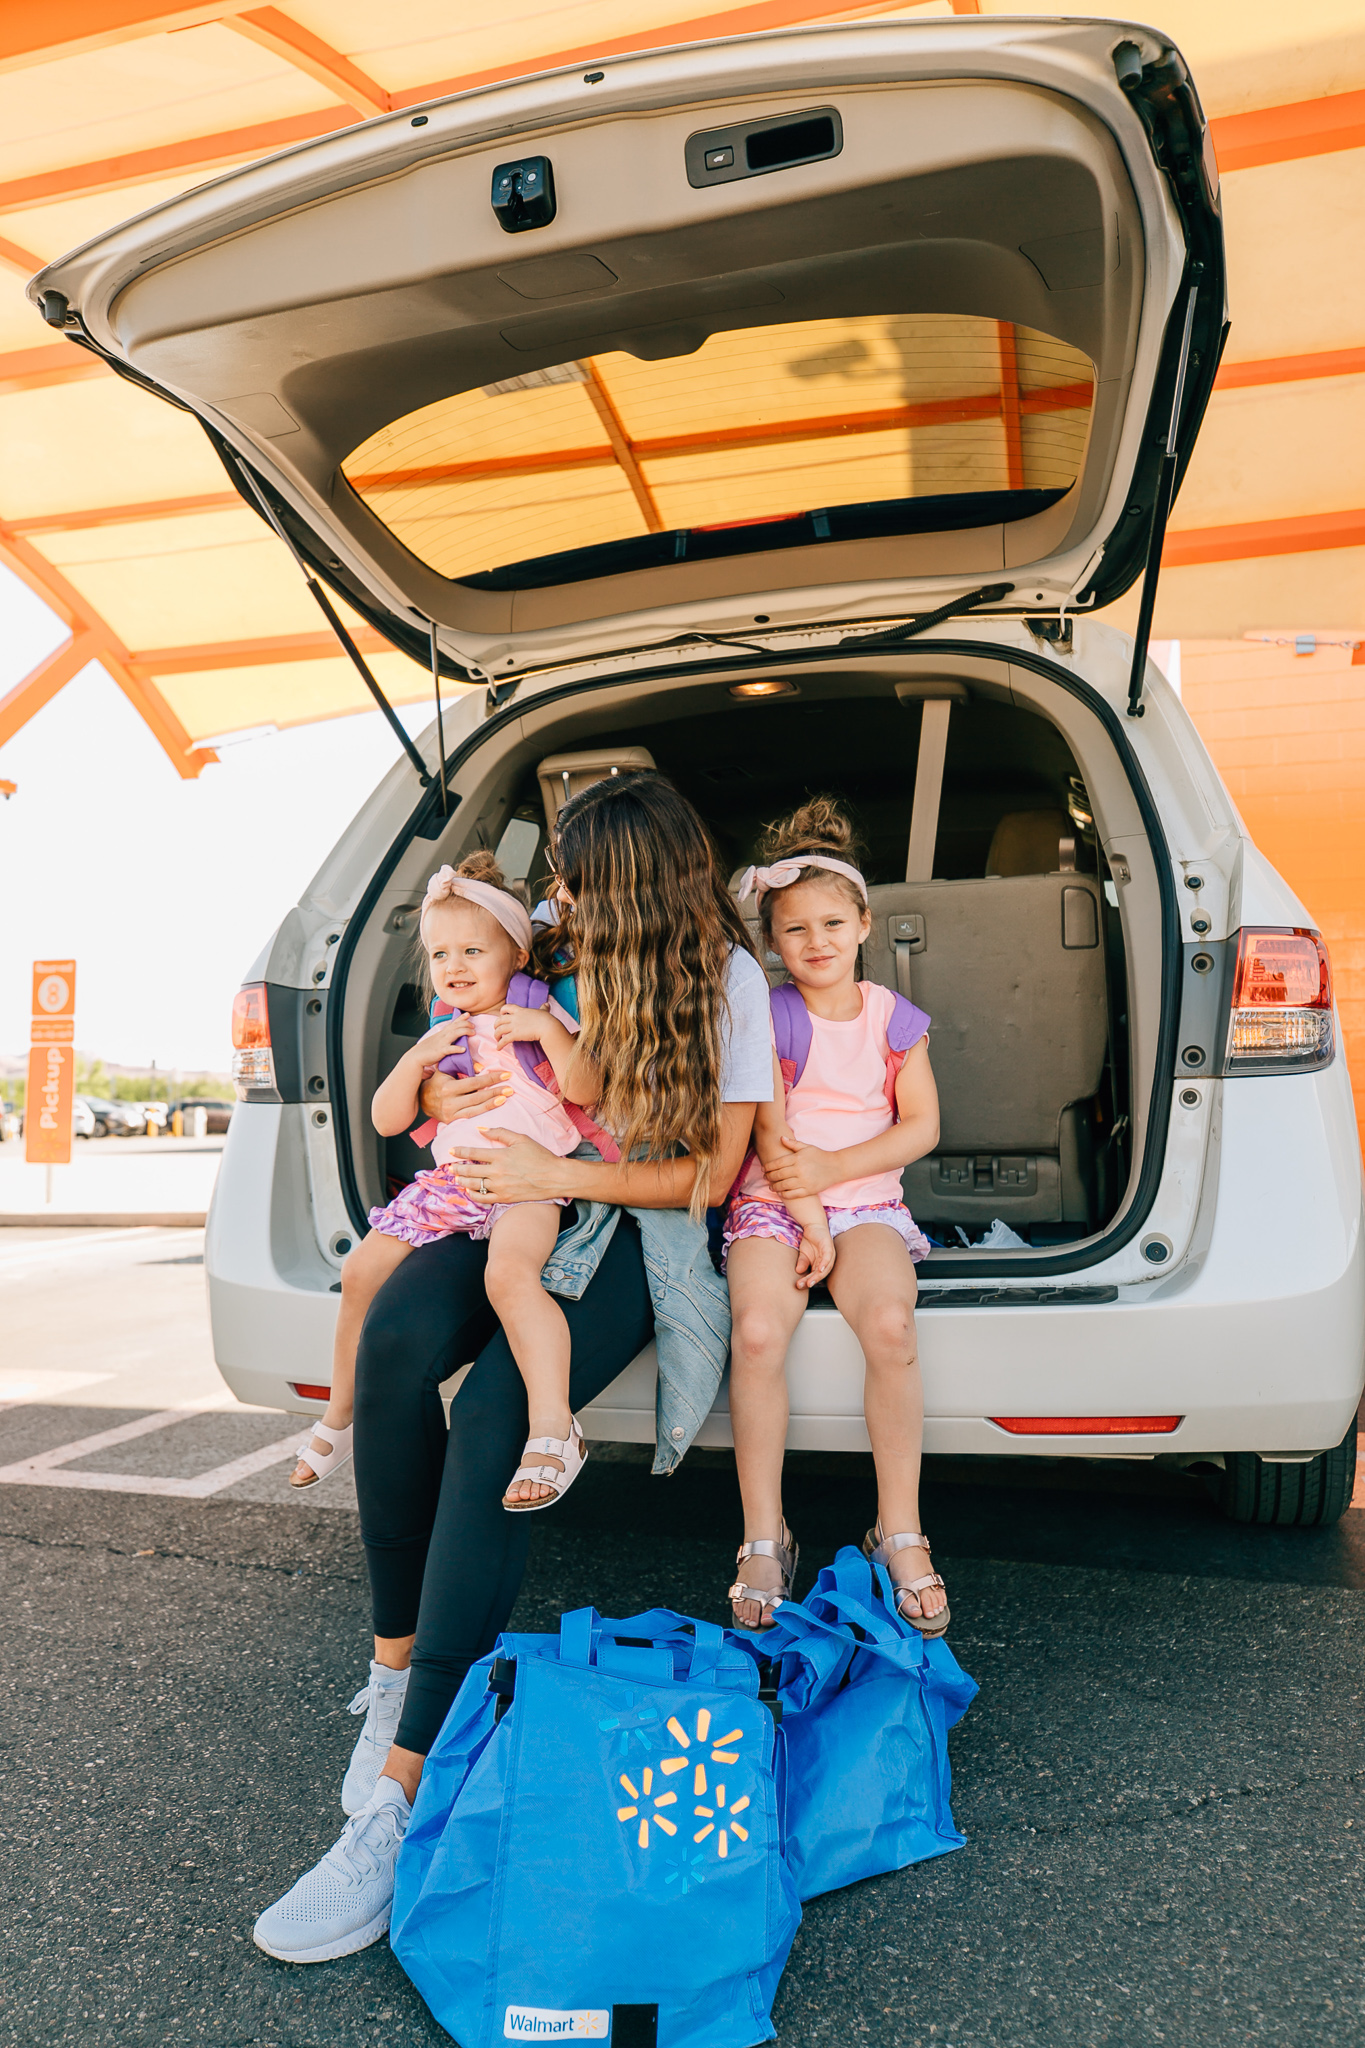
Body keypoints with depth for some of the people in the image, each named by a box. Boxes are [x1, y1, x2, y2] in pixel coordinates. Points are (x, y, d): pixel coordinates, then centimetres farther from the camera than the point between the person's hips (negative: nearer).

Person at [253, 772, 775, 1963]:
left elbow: (710, 1174, -6)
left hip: (640, 1231, -4)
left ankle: (400, 1795, -26)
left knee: (497, 1409, -31)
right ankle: (398, 1657, -14)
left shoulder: (727, 976, -4)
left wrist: (556, 1178, -16)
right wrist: (442, 1094, 3)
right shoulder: (566, 954, 9)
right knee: (397, 1337, -29)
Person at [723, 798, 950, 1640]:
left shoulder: (895, 1017, 8)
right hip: (772, 1201, -1)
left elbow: (922, 1126, 3)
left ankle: (901, 1530, -11)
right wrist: (807, 1219, -13)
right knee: (759, 1332, -28)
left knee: (890, 1325, -28)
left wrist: (833, 1169, -9)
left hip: (867, 1199, 1)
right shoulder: (768, 1016, 1)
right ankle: (764, 1537, -11)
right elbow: (769, 1130, -4)